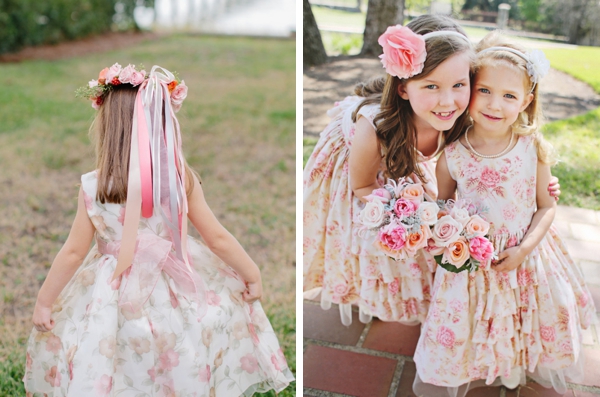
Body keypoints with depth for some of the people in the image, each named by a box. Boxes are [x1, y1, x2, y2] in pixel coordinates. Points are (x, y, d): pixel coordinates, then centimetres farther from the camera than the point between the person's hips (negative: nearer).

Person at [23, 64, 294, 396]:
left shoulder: (93, 187, -14)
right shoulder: (182, 178, -12)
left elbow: (73, 253, -7)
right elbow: (218, 238, -7)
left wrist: (43, 302, 7)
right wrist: (252, 274, 7)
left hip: (118, 299, 0)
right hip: (177, 291, 1)